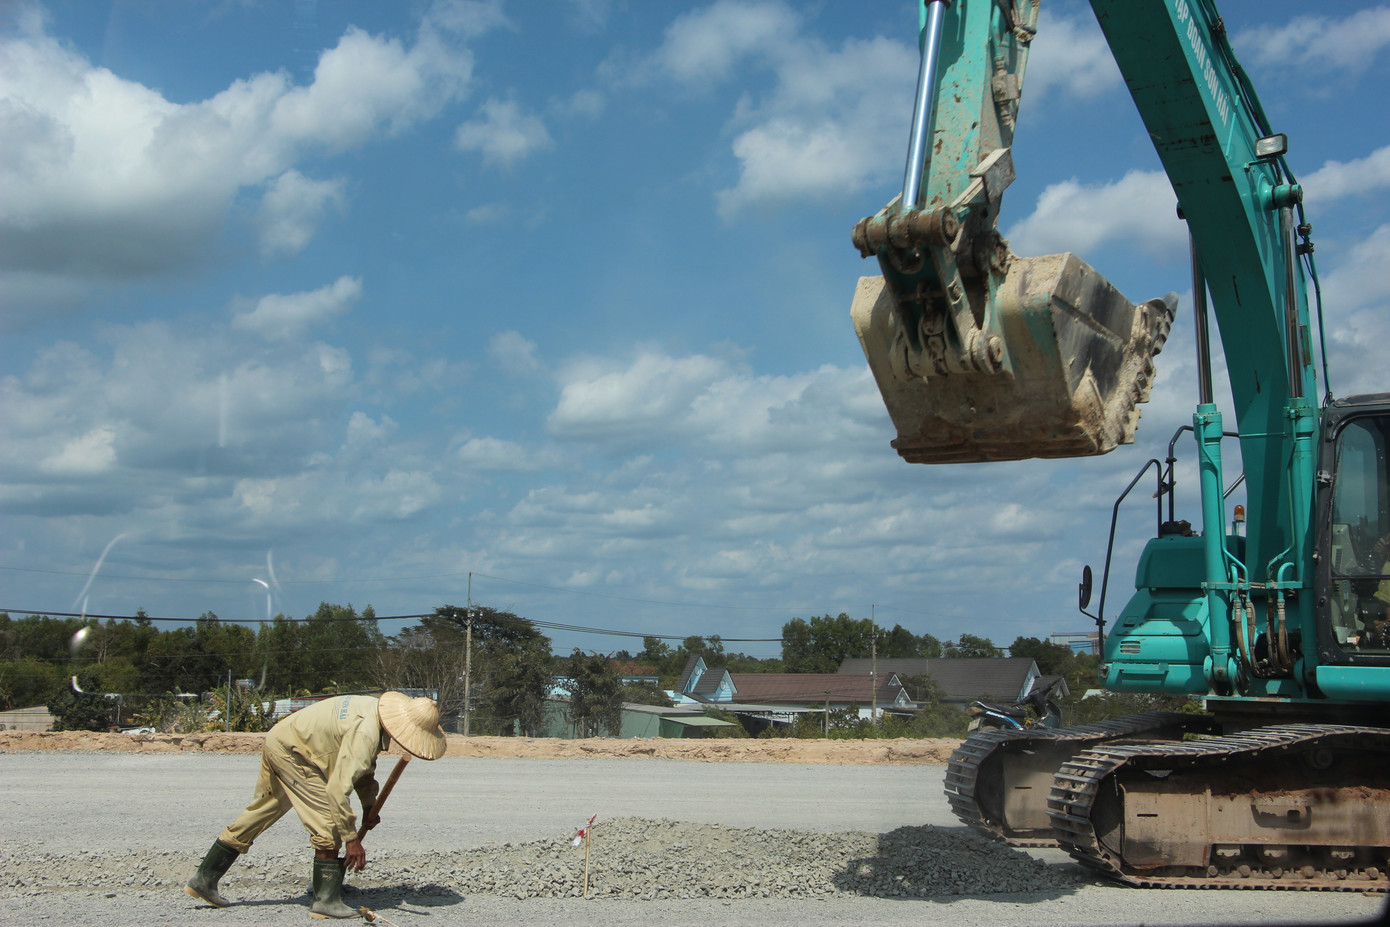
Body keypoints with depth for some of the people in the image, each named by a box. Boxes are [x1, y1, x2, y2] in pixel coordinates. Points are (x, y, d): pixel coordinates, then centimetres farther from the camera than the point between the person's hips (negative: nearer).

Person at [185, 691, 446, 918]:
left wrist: (369, 804, 3)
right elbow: (338, 788, -33)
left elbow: (362, 765, 15)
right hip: (290, 750, -10)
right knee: (329, 820, -11)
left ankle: (204, 879, 26)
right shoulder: (365, 733, -29)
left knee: (258, 814, 17)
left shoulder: (376, 710, 1)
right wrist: (352, 839, -28)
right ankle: (326, 900, -6)